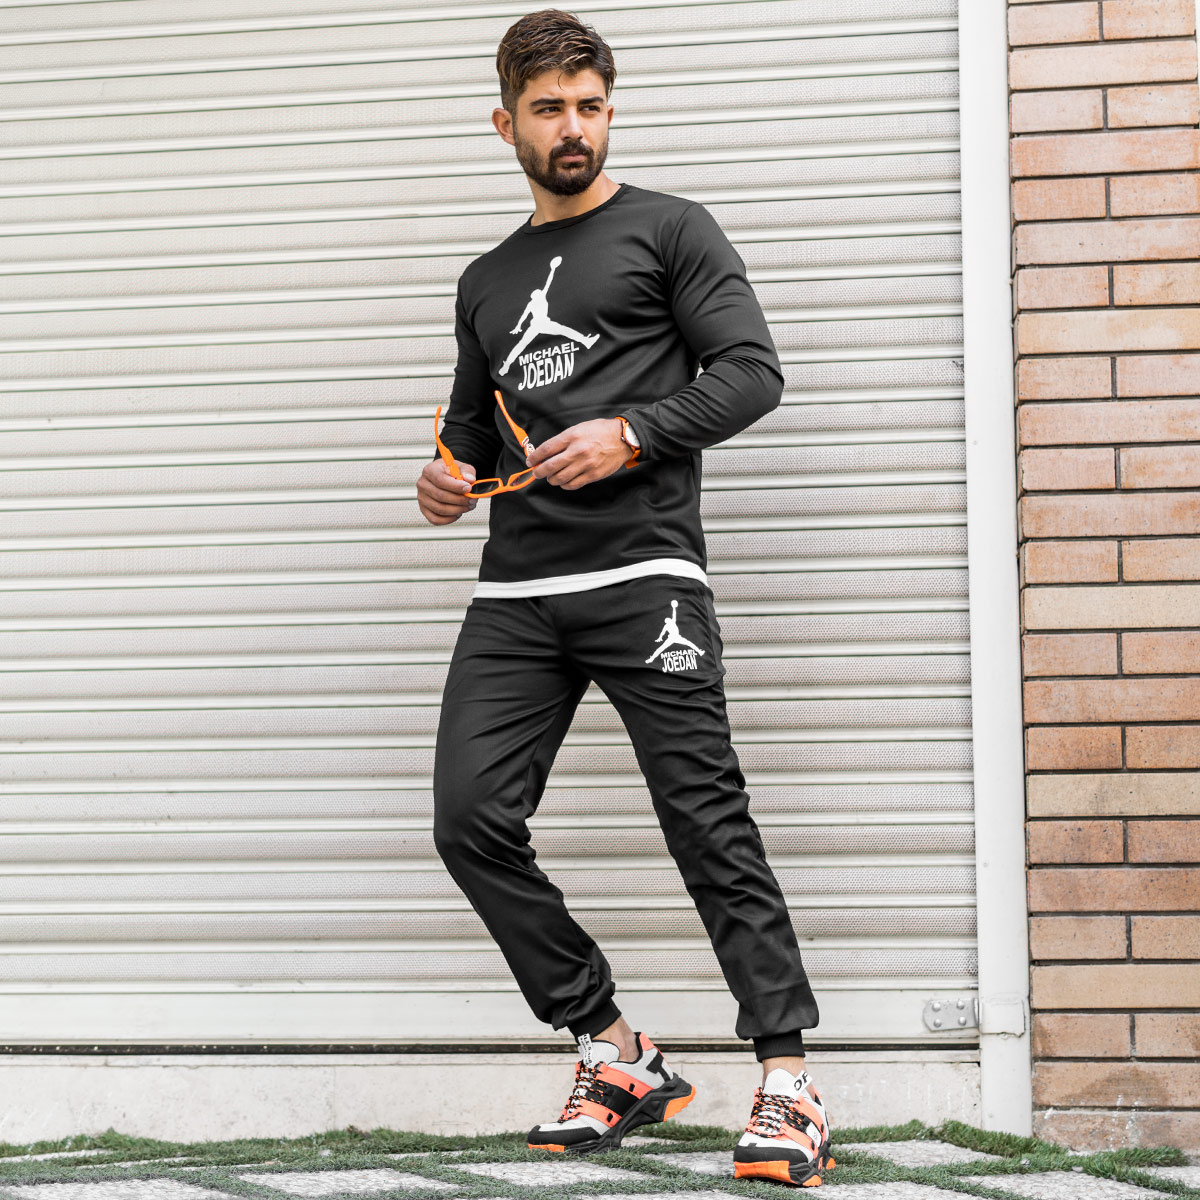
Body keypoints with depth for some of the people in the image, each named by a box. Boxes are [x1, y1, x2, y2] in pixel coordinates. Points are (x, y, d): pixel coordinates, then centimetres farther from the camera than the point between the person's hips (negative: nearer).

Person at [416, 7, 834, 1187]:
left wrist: (630, 434, -13)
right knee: (472, 822, -6)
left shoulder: (669, 230, 9)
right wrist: (450, 474, 9)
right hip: (515, 591, 5)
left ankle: (787, 1083, -5)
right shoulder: (487, 282, 24)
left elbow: (752, 371, -1)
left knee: (707, 823, -9)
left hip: (641, 570, -5)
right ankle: (617, 1057, 5)